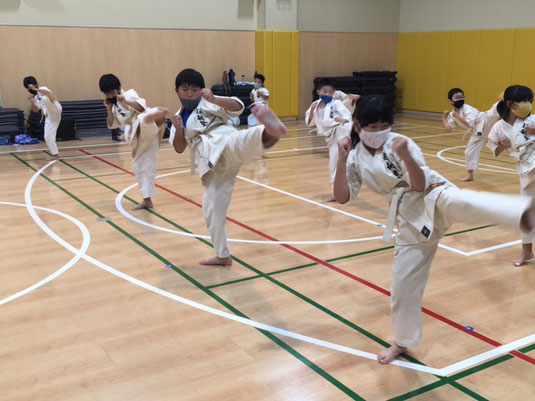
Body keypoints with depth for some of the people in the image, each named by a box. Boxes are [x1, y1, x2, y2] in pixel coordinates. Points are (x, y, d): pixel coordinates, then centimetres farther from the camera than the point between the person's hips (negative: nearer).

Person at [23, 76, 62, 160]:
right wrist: (31, 102, 7)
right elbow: (36, 110, 26)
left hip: (55, 110, -9)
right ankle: (55, 155, 15)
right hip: (49, 116, 9)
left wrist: (36, 89, -33)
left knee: (44, 99, -36)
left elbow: (48, 92, -26)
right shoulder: (35, 97, 23)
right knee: (48, 137, 7)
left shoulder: (43, 89, -1)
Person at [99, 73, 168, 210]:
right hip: (138, 134, 8)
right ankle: (147, 200, 19)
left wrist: (126, 101, -23)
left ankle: (160, 114, -81)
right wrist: (109, 109, 10)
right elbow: (113, 124, 21)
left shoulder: (129, 94, 3)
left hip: (147, 129, -8)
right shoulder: (115, 106, 25)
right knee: (139, 165, 10)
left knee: (146, 119, -44)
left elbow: (142, 106, -12)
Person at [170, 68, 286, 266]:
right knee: (212, 209, 10)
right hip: (211, 163, 6)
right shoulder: (179, 116, 26)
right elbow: (179, 148, 20)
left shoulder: (208, 103, 11)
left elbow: (238, 106, -4)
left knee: (238, 143, -44)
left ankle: (269, 133, -79)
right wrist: (179, 129, 1)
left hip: (223, 144, -6)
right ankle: (222, 255, 27)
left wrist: (213, 99, -18)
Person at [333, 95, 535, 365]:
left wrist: (406, 156, -33)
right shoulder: (356, 158, 6)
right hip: (411, 219, 4)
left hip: (434, 197, -4)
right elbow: (342, 197, -2)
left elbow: (420, 186, -16)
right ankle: (404, 342, 29)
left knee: (463, 203, -41)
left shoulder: (399, 143, -8)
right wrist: (342, 159, -12)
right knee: (403, 284, 7)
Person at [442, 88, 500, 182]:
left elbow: (469, 124, -25)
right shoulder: (452, 115, 6)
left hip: (485, 121, -6)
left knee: (495, 109, -33)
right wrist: (444, 118, 3)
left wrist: (458, 117, -21)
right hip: (477, 132, 6)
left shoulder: (468, 109, -14)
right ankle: (470, 175, 21)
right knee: (470, 151, 8)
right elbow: (448, 129, 4)